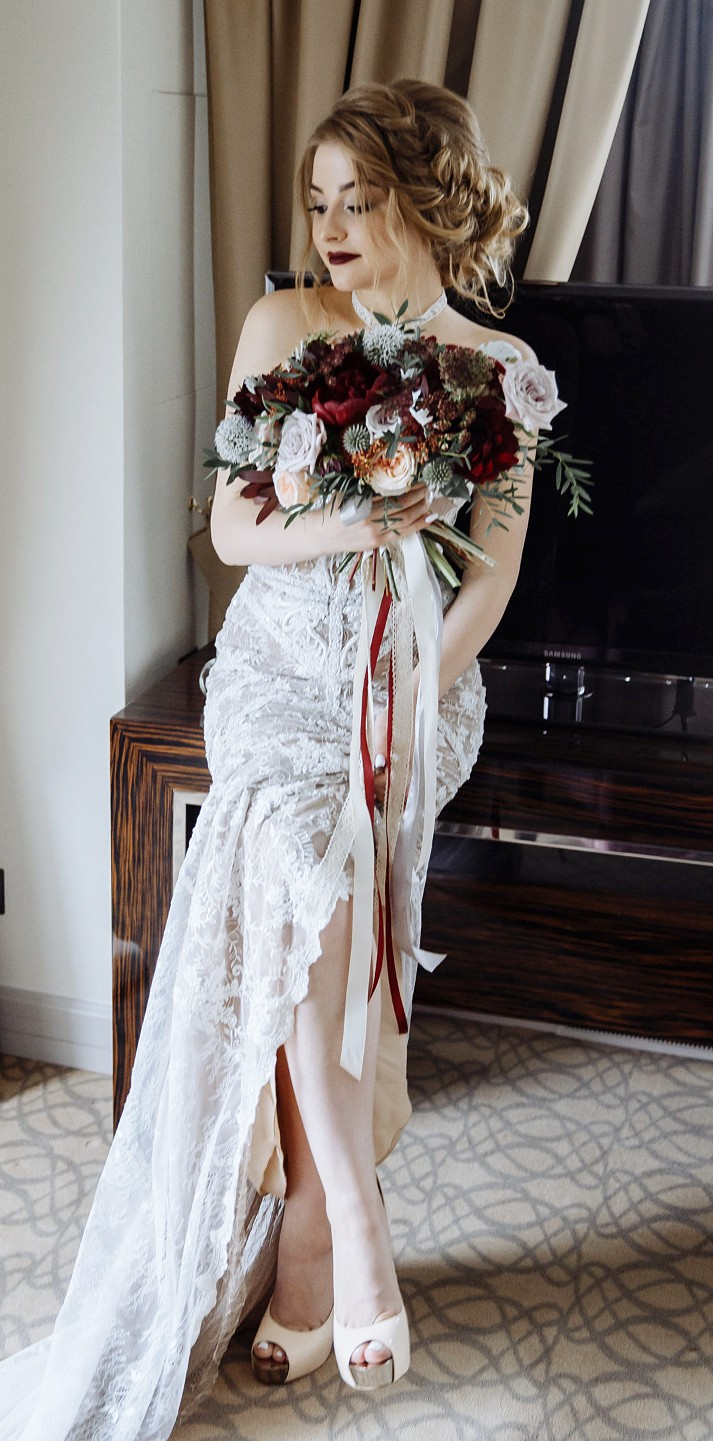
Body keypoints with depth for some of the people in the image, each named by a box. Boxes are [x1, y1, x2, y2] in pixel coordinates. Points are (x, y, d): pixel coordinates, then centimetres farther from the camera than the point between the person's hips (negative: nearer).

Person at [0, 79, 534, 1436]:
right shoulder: (284, 325, 3)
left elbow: (492, 576, 1)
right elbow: (232, 528, 1)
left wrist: (410, 703, -12)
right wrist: (337, 527, -19)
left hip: (422, 678, 0)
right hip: (280, 665, 1)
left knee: (312, 876, -21)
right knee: (313, 874, -25)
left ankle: (303, 1263, -9)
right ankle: (354, 1228, -14)